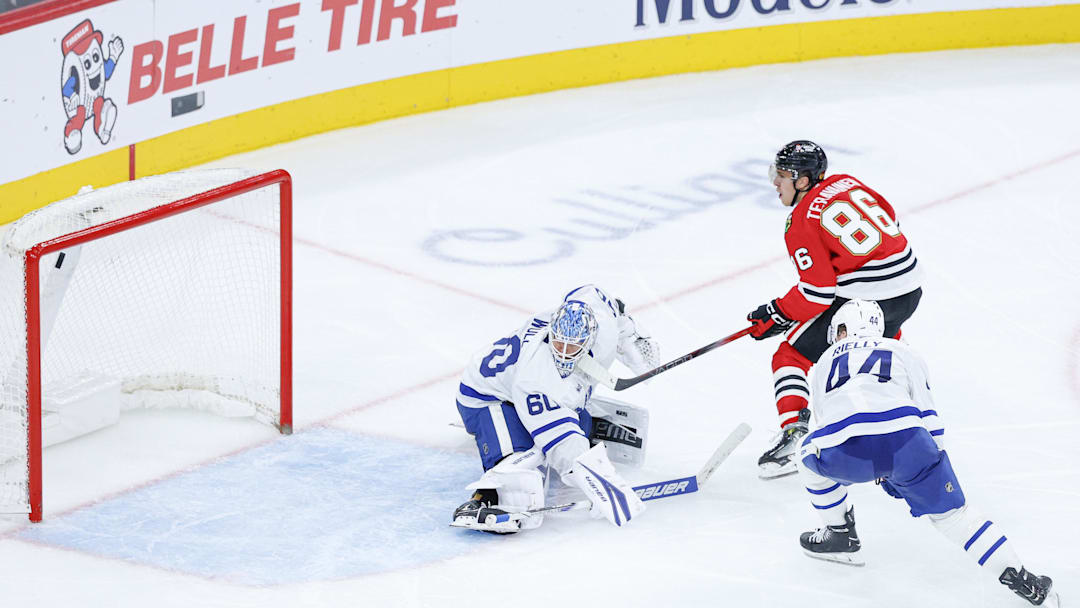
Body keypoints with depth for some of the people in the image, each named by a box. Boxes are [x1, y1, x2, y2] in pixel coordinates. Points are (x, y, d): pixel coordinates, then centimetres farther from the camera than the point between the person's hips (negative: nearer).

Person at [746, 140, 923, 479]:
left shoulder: (801, 224, -11)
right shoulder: (846, 183, 9)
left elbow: (817, 292, -14)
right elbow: (889, 218, 21)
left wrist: (777, 315, -1)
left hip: (863, 298, -8)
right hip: (910, 285, 8)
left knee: (791, 357, 2)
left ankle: (792, 435, -15)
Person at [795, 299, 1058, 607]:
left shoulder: (825, 362, 35)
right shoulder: (903, 352, 31)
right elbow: (927, 415, 25)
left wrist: (879, 475, 54)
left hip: (845, 454, 0)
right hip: (905, 439, 0)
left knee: (810, 454, 34)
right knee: (950, 511, 14)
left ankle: (840, 535, 38)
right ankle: (1020, 579, 7)